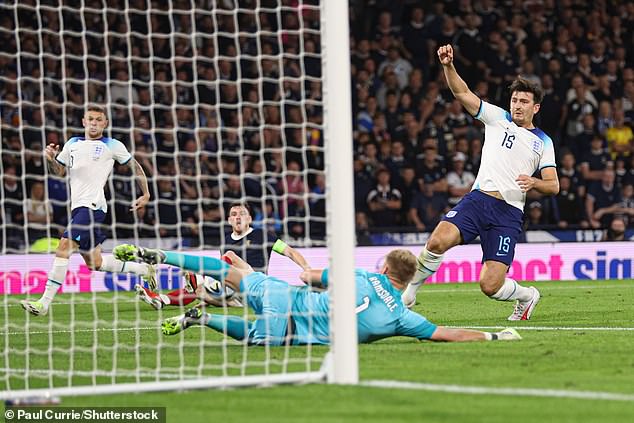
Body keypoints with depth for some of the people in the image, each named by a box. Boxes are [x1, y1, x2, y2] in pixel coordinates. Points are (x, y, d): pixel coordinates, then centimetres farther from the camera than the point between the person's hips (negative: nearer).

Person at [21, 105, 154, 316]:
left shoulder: (113, 146, 3)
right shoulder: (73, 144, 17)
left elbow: (135, 166, 13)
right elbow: (59, 171, 21)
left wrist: (146, 194, 11)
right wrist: (51, 159, 0)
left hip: (93, 206, -7)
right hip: (78, 206, 7)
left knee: (64, 247, -21)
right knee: (94, 263, 13)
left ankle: (44, 303, -23)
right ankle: (142, 269, 33)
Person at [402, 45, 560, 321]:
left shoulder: (543, 142, 14)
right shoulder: (498, 119, 14)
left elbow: (553, 186, 10)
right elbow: (462, 93, 6)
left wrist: (533, 182, -12)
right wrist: (448, 66, -12)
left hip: (509, 213, -1)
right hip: (478, 199, 1)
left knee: (490, 286, -11)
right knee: (438, 241, -29)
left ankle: (527, 296, 24)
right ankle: (408, 294, -8)